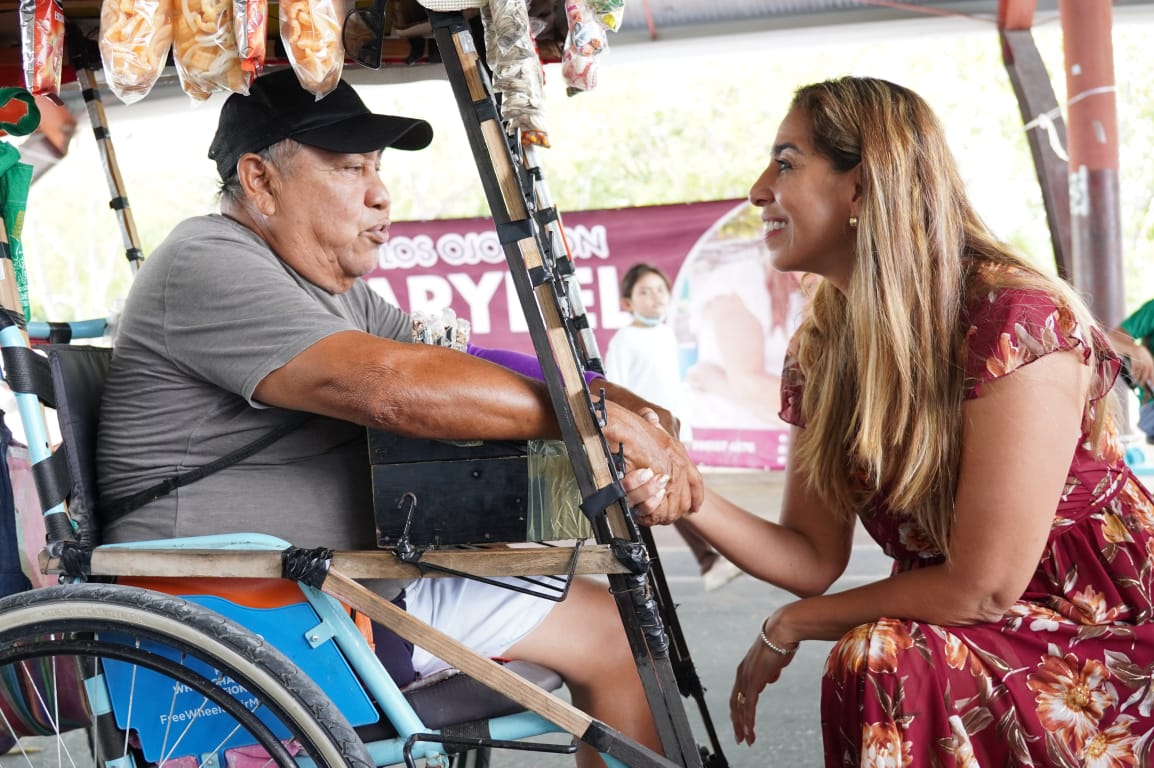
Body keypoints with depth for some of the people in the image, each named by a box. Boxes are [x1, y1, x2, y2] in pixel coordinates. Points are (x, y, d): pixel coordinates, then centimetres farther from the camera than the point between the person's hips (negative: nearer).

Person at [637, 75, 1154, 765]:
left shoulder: (1014, 321, -23)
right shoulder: (820, 350, 0)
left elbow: (982, 588, -21)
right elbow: (815, 559, 0)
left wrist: (790, 626, -9)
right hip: (975, 640, 6)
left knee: (885, 659, -29)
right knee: (877, 657, -25)